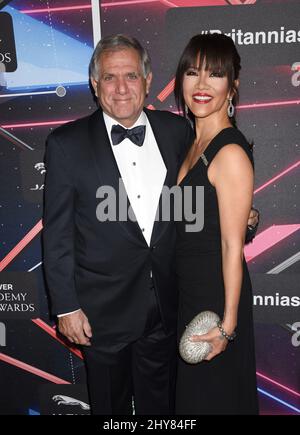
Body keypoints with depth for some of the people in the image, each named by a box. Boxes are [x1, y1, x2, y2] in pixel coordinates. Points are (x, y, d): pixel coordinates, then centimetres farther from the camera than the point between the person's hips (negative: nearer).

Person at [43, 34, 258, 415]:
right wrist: (66, 307, -8)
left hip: (167, 306, 3)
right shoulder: (66, 144, -10)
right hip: (105, 310, -2)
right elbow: (57, 233, -8)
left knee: (160, 404, 24)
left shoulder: (177, 130, -2)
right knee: (110, 404, 21)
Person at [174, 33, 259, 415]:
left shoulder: (231, 152, -21)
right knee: (191, 387, 26)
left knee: (214, 393, 14)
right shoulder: (192, 141, 6)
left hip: (215, 291, -8)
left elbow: (232, 244, -20)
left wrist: (228, 323, -17)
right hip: (186, 287, 8)